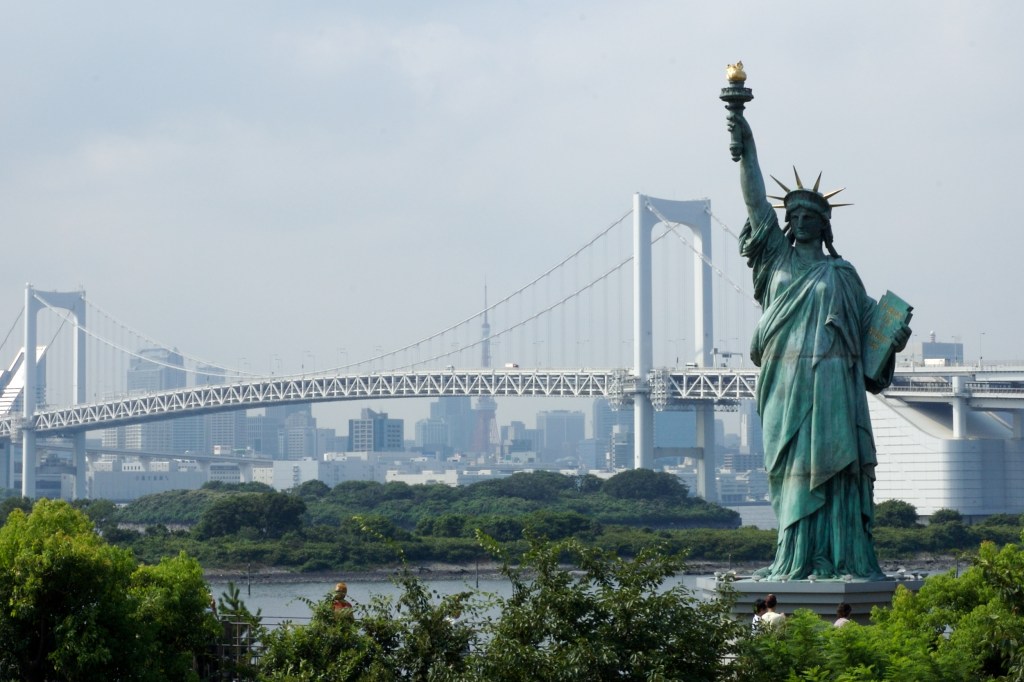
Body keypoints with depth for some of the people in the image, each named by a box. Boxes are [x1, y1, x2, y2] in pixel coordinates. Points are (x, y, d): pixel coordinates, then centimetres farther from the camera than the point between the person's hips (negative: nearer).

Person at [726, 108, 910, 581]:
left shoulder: (842, 273, 16)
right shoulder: (777, 259, 16)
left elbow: (871, 316, 13)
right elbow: (756, 202, 8)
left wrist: (894, 336, -9)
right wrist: (746, 148, 1)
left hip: (833, 382, -1)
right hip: (788, 382, 1)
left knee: (834, 466, -7)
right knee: (793, 469, -3)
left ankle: (841, 560, -10)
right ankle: (795, 561, -4)